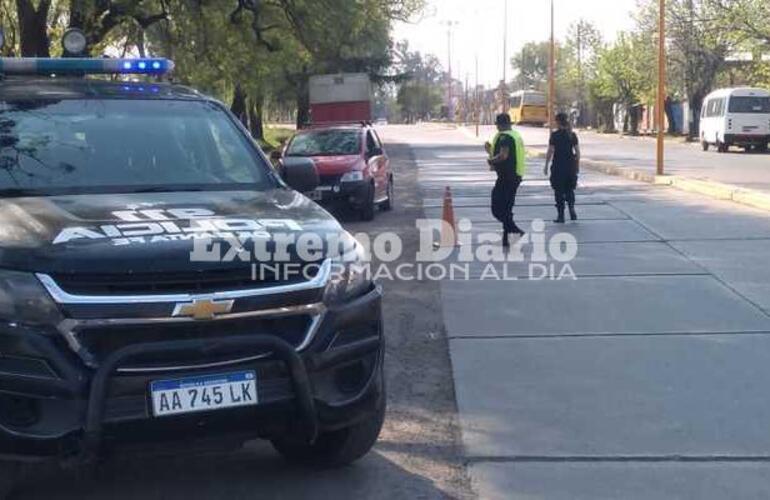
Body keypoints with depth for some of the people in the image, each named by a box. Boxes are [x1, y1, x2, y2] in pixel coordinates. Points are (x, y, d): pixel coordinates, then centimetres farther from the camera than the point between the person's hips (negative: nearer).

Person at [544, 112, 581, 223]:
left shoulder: (554, 135, -8)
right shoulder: (572, 135, 3)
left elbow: (550, 151, -9)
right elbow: (577, 151, 4)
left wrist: (546, 166, -2)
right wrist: (577, 166, 13)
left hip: (558, 165, -4)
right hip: (570, 165, 4)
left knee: (559, 191, 4)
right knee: (569, 189, 18)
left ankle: (561, 215, 5)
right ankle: (571, 208, -1)